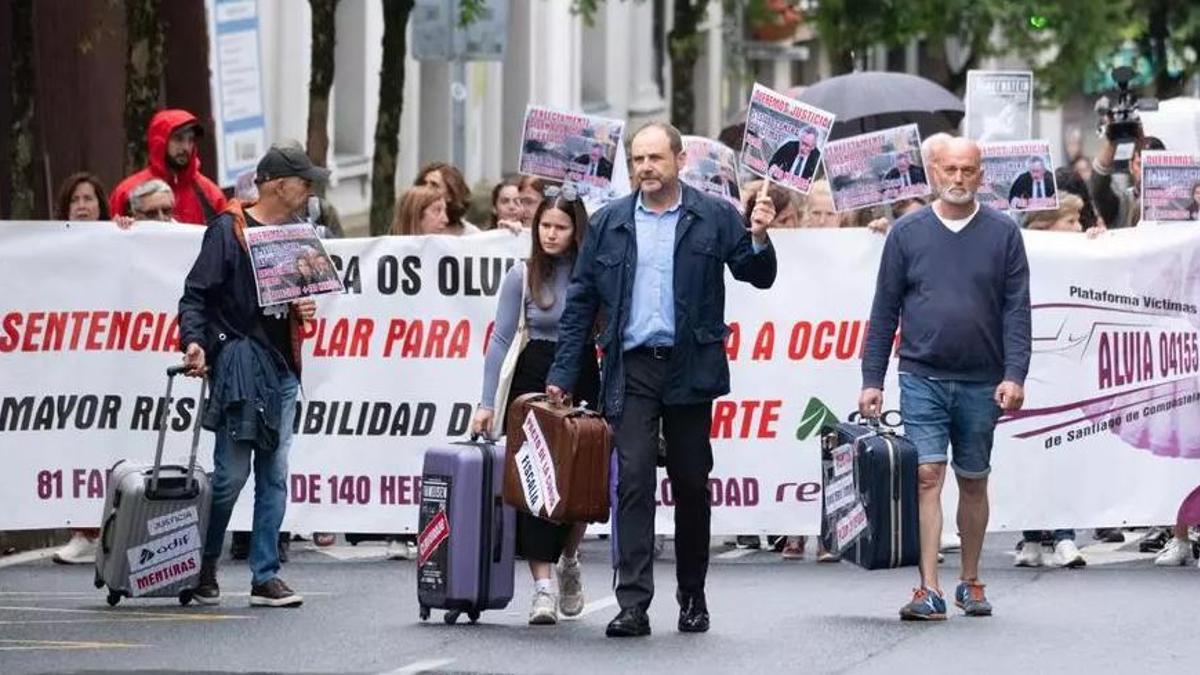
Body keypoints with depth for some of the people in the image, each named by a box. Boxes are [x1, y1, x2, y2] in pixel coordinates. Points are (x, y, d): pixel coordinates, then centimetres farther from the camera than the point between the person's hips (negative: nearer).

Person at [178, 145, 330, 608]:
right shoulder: (229, 230, -5)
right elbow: (195, 295, -8)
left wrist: (306, 309, 4)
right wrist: (194, 341, -23)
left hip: (282, 368, 7)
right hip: (239, 364, -7)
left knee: (274, 476, 5)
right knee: (231, 473, -7)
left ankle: (266, 576, 7)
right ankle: (203, 567, 10)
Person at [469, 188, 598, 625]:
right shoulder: (523, 276, 0)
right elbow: (502, 339, -1)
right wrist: (487, 403, -7)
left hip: (583, 380, 0)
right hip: (533, 380, 0)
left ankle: (569, 559, 29)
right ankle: (543, 586, -8)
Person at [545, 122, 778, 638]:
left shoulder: (714, 218, 4)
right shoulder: (609, 223, 8)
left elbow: (758, 276, 2)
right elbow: (581, 302, 9)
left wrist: (758, 238, -20)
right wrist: (562, 376, 4)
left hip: (689, 369, 0)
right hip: (631, 370, 0)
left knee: (692, 483, 8)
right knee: (634, 479, -10)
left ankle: (693, 597, 22)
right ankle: (633, 605, -12)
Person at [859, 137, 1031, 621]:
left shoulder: (1002, 233, 2)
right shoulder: (908, 233, 3)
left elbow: (1016, 309, 0)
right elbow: (885, 310, 6)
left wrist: (1014, 375, -10)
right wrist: (871, 381, 2)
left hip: (981, 382, 1)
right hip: (923, 378, -1)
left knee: (973, 483, 10)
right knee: (926, 477, -11)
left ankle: (970, 583, 24)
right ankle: (929, 591, -14)